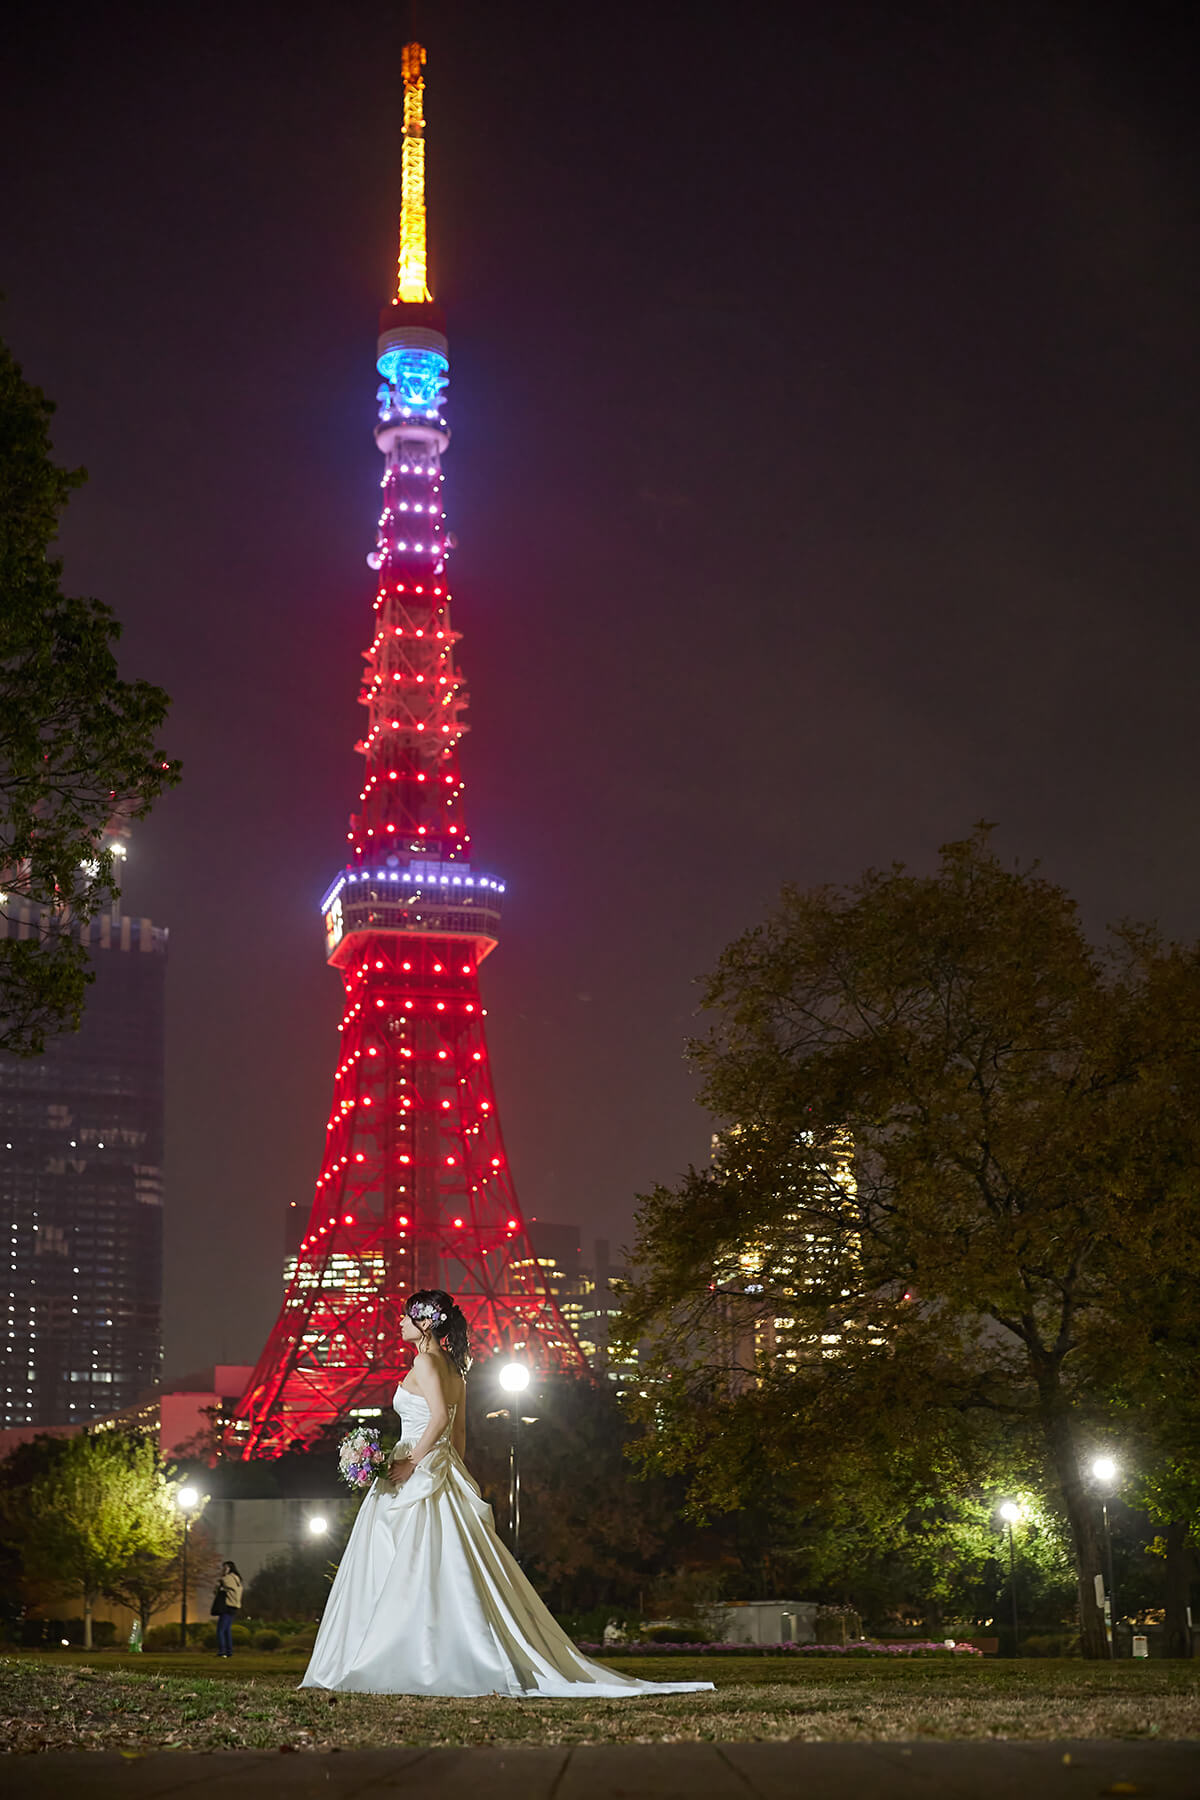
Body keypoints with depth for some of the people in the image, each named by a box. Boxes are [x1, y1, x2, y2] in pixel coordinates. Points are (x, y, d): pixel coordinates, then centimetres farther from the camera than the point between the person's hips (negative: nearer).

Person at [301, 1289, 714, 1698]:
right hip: (445, 1474, 9)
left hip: (420, 1476, -9)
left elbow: (439, 1419, -22)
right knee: (450, 1573, 7)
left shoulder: (425, 1361, -11)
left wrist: (410, 1463, -19)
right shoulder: (453, 1368, 16)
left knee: (413, 1572, -7)